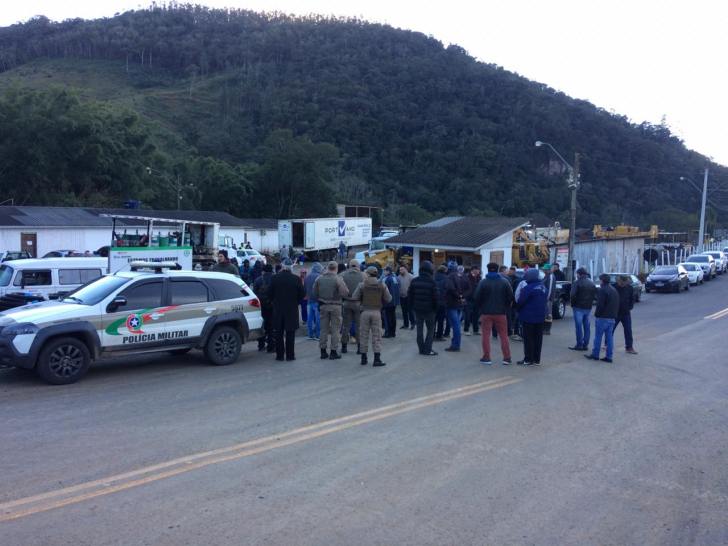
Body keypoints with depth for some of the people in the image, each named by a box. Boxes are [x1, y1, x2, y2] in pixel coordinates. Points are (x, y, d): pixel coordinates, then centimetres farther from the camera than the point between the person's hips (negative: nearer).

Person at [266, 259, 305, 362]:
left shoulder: (274, 278, -5)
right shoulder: (296, 279, -9)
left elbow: (269, 292, 0)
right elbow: (302, 293, -4)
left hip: (278, 309, 1)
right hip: (292, 309, -1)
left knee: (279, 333, 9)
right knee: (290, 333, 4)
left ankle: (279, 355, 11)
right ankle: (290, 355, 6)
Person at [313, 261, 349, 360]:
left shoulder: (319, 279, -1)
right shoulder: (338, 279, -14)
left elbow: (315, 292, 5)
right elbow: (345, 293, -18)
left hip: (323, 306, 4)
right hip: (335, 306, -4)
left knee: (323, 329, 12)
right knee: (335, 329, 5)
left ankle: (323, 351, 17)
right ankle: (333, 352, 6)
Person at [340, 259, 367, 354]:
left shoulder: (343, 275, -1)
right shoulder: (363, 275, -4)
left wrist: (343, 298, 11)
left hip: (347, 302, 2)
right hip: (358, 303, -1)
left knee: (346, 325, 10)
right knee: (359, 326, 4)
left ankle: (344, 346, 14)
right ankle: (359, 347, 6)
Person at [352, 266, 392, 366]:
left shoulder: (362, 285, -4)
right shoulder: (382, 285, -1)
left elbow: (355, 297, -5)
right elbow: (388, 299, -1)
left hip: (365, 312, 0)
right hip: (376, 312, 0)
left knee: (364, 336, 9)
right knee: (377, 336, 5)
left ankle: (364, 359, 14)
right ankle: (377, 359, 2)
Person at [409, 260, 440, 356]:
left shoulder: (414, 281, 3)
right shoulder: (432, 281, -12)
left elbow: (410, 295, 6)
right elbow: (436, 297, -12)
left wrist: (412, 306, 14)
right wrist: (436, 308, 0)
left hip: (417, 309, 5)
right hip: (429, 309, -4)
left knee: (419, 328, 11)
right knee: (430, 329, 4)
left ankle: (421, 348, 13)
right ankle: (427, 349, 0)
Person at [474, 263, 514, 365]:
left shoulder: (483, 282, -7)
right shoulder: (505, 282, -1)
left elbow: (476, 297, -9)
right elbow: (510, 297, -2)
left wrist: (480, 307, 8)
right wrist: (506, 307, 10)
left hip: (486, 312, -1)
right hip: (501, 312, 2)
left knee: (486, 335, 7)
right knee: (503, 335, 9)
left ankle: (486, 357, 7)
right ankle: (507, 358, 8)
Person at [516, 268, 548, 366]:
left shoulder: (528, 288, -19)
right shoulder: (543, 287, 9)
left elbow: (520, 302, -17)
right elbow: (543, 301, 16)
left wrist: (518, 308, 3)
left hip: (528, 317, -8)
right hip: (540, 317, 8)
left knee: (528, 339, -1)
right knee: (538, 339, 11)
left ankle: (528, 359, 1)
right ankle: (536, 359, 15)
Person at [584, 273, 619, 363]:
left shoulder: (602, 290, -14)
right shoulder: (614, 290, 15)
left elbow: (600, 305, -19)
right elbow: (617, 305, 18)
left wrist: (596, 314, -8)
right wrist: (615, 315, 19)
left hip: (602, 318, -8)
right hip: (612, 318, 8)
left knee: (598, 336, 1)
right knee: (610, 337, 8)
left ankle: (595, 355, 7)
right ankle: (609, 356, 9)